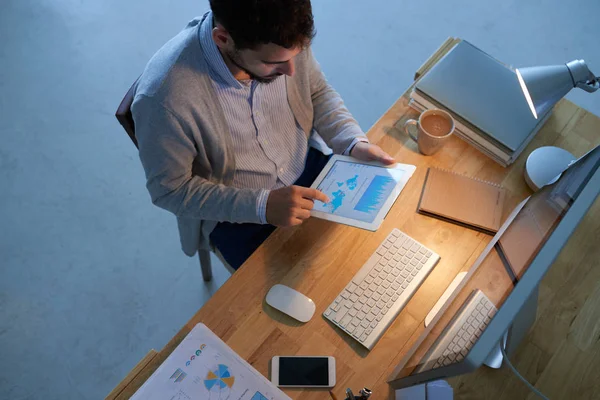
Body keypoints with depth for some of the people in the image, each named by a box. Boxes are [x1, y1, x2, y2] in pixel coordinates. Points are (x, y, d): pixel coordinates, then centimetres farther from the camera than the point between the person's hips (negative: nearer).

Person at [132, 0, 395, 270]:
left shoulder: (284, 37, -19)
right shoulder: (164, 96, -33)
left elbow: (318, 92, 0)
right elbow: (170, 189, -19)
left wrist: (354, 142, -17)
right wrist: (262, 206, -28)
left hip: (306, 166, 4)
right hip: (236, 216, -3)